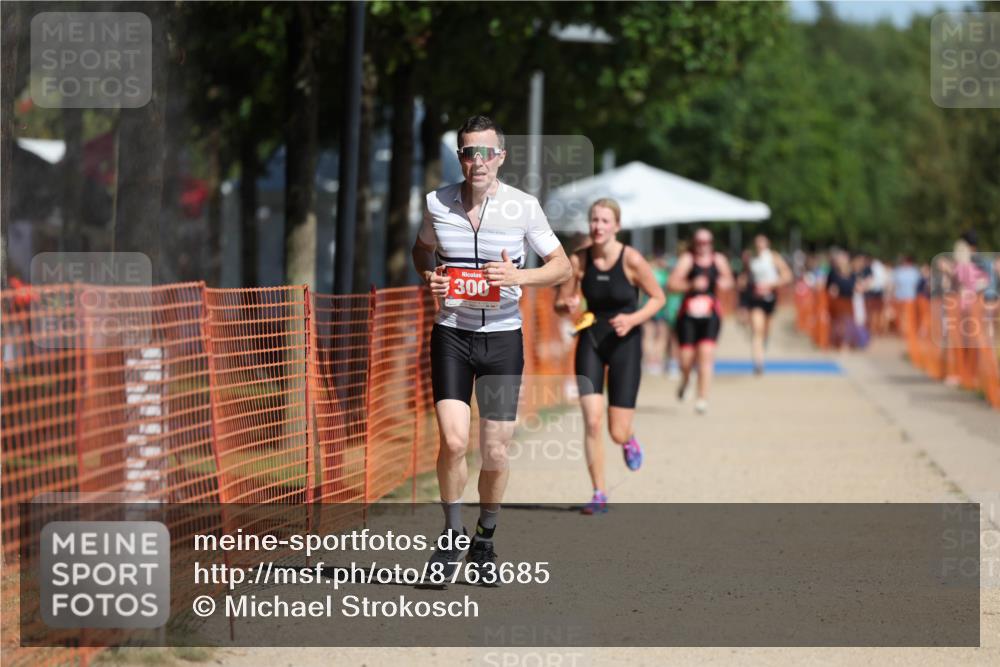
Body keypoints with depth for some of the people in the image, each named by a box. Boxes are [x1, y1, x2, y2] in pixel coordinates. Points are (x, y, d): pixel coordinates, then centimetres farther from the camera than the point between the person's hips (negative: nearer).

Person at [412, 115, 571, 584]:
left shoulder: (523, 206, -5)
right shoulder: (437, 203, -1)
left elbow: (561, 265, 3)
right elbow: (421, 250, 19)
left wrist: (519, 277, -15)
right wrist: (429, 277, -4)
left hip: (502, 337, 0)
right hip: (451, 332, 0)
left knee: (495, 453, 3)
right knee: (453, 441, -15)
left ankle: (485, 541, 25)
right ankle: (452, 534, 7)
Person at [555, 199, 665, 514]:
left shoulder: (632, 260, -15)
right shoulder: (579, 260, -8)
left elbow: (658, 298, -3)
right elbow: (560, 302, 3)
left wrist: (632, 319, -19)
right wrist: (568, 306, -21)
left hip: (624, 343, -2)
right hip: (591, 341, 2)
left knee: (618, 432, -2)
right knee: (591, 422, -12)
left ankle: (629, 439, 37)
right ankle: (599, 495, 1)